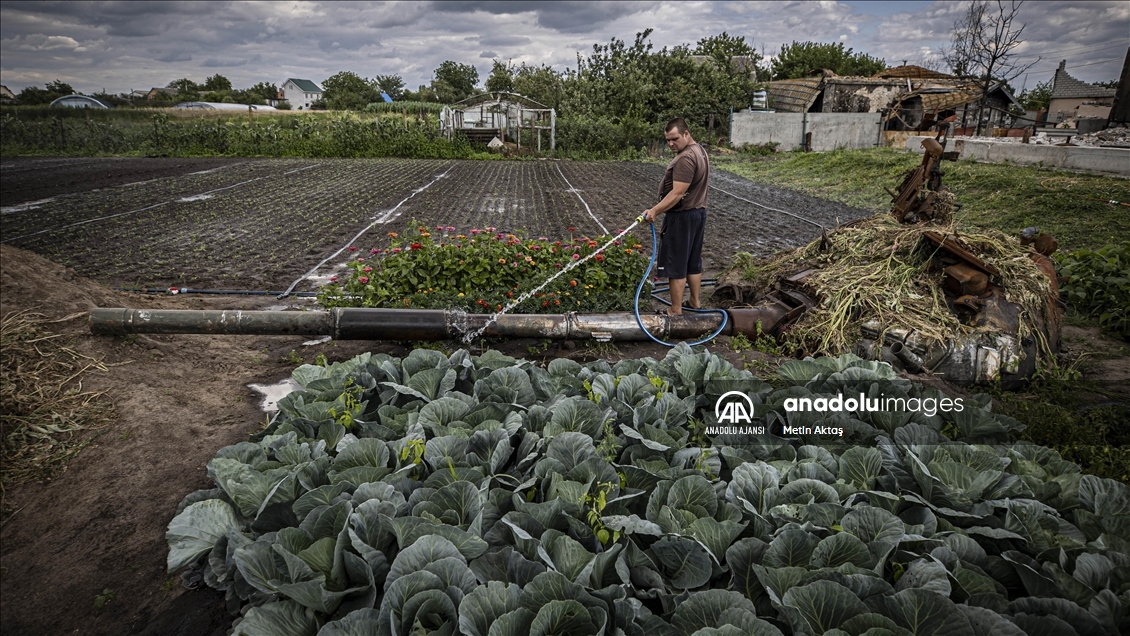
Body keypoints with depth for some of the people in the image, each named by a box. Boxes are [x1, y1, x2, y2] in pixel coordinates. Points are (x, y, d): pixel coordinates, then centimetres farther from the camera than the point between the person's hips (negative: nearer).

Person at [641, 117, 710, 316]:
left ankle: (676, 310, 4)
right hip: (697, 212, 11)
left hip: (682, 216, -11)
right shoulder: (699, 151, 12)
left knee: (675, 265, -3)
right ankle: (695, 301, 28)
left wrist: (655, 211, -30)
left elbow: (677, 193, -28)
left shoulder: (686, 158, -22)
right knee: (693, 262, 18)